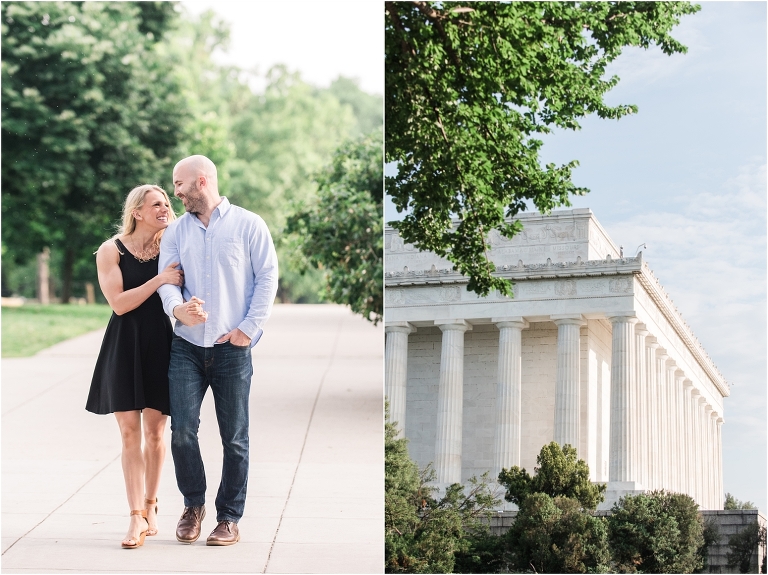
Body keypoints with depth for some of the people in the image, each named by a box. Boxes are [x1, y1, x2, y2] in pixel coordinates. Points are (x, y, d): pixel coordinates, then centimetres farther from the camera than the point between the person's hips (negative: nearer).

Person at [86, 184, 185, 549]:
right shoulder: (111, 251, -2)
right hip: (124, 349, -2)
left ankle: (150, 505, 21)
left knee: (155, 431, 6)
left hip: (161, 345, 2)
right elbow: (118, 303, -11)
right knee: (130, 432, -4)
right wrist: (159, 280, -17)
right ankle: (137, 518, -4)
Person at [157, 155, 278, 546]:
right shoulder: (176, 230, 12)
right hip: (187, 346, 3)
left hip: (232, 349, -2)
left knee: (234, 437, 2)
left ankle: (229, 517, 14)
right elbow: (167, 278, 2)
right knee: (182, 430, -6)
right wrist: (178, 308, -20)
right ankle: (193, 505, 16)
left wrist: (249, 328, -10)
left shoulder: (248, 225, 2)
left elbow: (267, 278, -2)